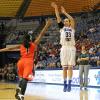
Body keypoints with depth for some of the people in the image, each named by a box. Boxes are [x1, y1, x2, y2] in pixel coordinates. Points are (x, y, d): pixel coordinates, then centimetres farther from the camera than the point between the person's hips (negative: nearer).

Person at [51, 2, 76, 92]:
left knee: (70, 67, -4)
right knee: (64, 67, 1)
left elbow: (72, 19, 1)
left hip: (71, 48, 0)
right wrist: (56, 8, -1)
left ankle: (69, 84, -5)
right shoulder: (62, 28, 16)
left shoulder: (72, 28, 16)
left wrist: (64, 12, 4)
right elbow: (58, 18, 7)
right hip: (64, 48, 0)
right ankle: (65, 84, 5)